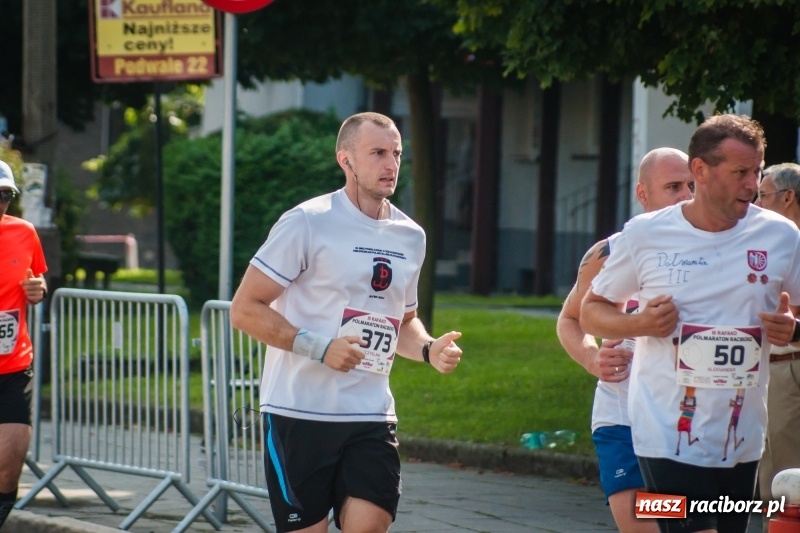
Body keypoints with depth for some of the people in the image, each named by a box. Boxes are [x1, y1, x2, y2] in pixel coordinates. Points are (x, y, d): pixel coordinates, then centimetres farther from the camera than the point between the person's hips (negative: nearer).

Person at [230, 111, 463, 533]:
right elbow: (245, 309, -9)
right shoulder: (308, 222, -8)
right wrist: (318, 347, -19)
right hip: (300, 412, -5)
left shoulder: (411, 237, 13)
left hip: (372, 415, 5)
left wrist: (428, 350, 5)